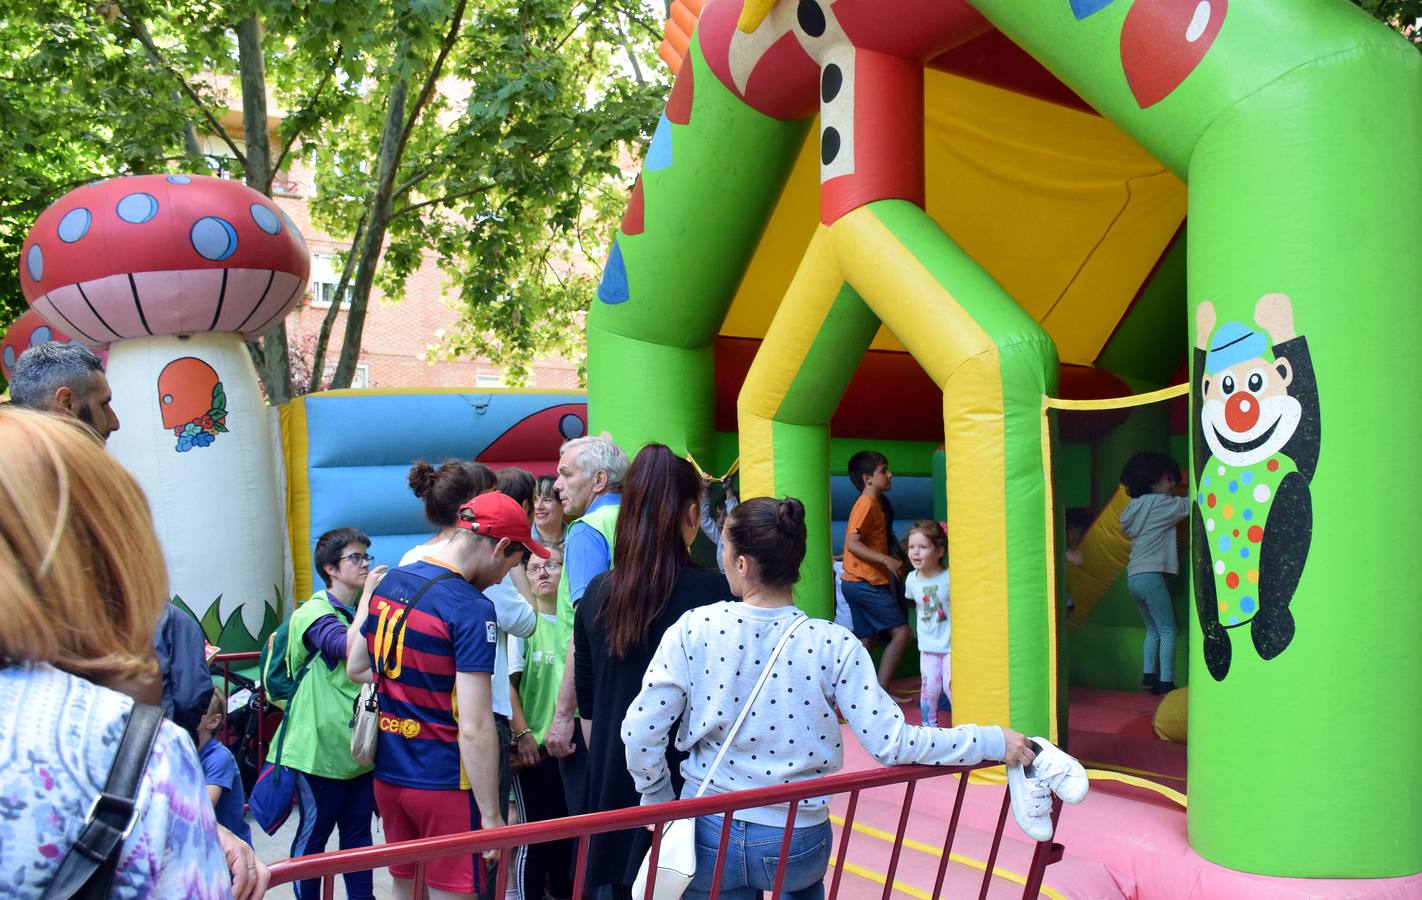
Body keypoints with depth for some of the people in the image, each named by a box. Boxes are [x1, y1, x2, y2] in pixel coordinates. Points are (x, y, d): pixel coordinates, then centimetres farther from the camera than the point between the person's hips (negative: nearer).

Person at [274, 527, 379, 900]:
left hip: (361, 744, 6)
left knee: (359, 833, 14)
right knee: (313, 834, 7)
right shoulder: (314, 612, -12)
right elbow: (346, 647, -30)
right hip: (322, 747, -6)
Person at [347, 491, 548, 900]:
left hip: (389, 774, 7)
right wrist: (491, 815, -16)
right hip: (443, 783, -7)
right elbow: (474, 728, -23)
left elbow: (356, 668, 16)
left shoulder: (387, 583, 3)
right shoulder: (472, 609, -20)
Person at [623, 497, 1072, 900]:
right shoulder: (833, 646, -13)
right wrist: (992, 741, -5)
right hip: (798, 842, 1)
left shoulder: (694, 629, -13)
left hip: (710, 835, 0)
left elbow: (640, 733, -12)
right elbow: (890, 743, -15)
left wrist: (660, 801, 6)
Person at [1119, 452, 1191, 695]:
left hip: (1134, 577, 8)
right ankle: (1166, 682, -7)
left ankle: (1149, 675, 9)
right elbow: (1190, 505, -6)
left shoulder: (1135, 507, 16)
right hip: (1150, 575, -8)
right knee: (1168, 631, -4)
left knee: (1153, 630, 14)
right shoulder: (1159, 503, -7)